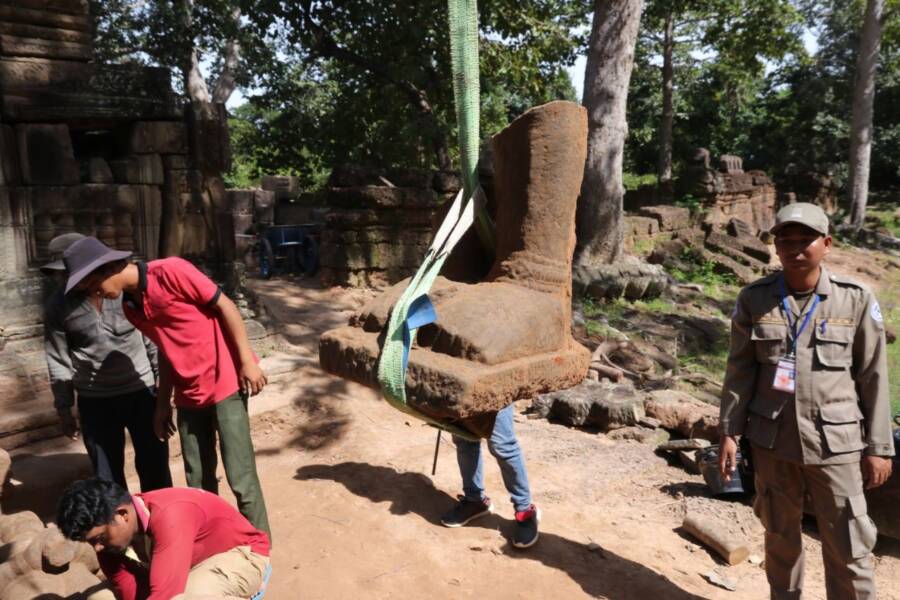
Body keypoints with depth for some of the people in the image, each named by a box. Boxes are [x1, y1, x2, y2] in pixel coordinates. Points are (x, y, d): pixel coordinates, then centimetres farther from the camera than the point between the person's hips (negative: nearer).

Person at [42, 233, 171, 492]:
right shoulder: (58, 305, -4)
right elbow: (58, 360, 3)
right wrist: (63, 408, 5)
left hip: (142, 390, -1)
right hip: (95, 401, 1)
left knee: (154, 468, 11)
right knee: (107, 476, 12)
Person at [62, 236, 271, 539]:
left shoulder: (171, 271, -15)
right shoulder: (130, 307, 8)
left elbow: (225, 306, -12)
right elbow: (166, 350, 15)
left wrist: (247, 360, -15)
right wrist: (163, 404, 15)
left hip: (225, 382, -7)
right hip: (189, 395, 7)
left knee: (241, 478, -3)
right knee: (198, 483, 11)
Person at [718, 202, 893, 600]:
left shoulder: (856, 300, -6)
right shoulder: (754, 299, -2)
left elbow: (874, 377, -1)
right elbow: (740, 370, 1)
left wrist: (879, 447, -1)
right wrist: (728, 432, -2)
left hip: (835, 441, -1)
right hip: (772, 438, 2)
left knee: (848, 546, 5)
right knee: (780, 533, 16)